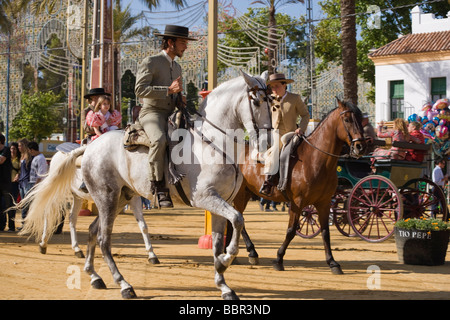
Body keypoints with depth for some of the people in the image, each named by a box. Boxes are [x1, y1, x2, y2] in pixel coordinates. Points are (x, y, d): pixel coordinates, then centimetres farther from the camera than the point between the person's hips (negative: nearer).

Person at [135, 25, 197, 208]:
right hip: (151, 112, -8)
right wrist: (169, 90, -19)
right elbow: (140, 89, -16)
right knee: (159, 139, -38)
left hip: (170, 115, 8)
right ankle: (157, 184, -29)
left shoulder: (177, 67, 21)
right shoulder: (150, 62, -4)